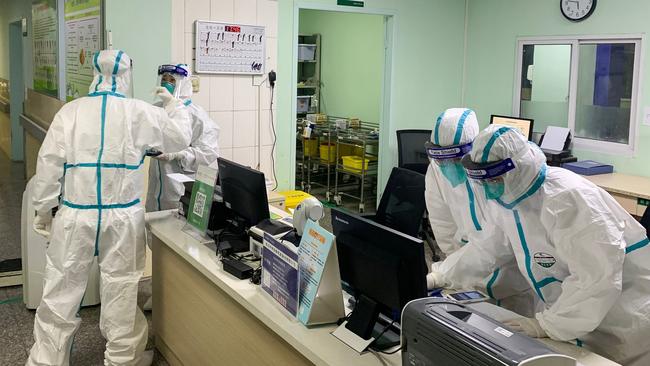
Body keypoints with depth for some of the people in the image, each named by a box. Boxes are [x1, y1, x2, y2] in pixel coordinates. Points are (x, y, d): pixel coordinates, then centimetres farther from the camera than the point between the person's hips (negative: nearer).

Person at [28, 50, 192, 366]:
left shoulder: (70, 111, -3)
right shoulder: (140, 113, -3)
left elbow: (49, 162, -2)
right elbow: (180, 138, 10)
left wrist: (44, 208, 9)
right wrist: (173, 105, 27)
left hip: (75, 215, 1)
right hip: (123, 217, 0)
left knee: (61, 293, 10)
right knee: (121, 292, 11)